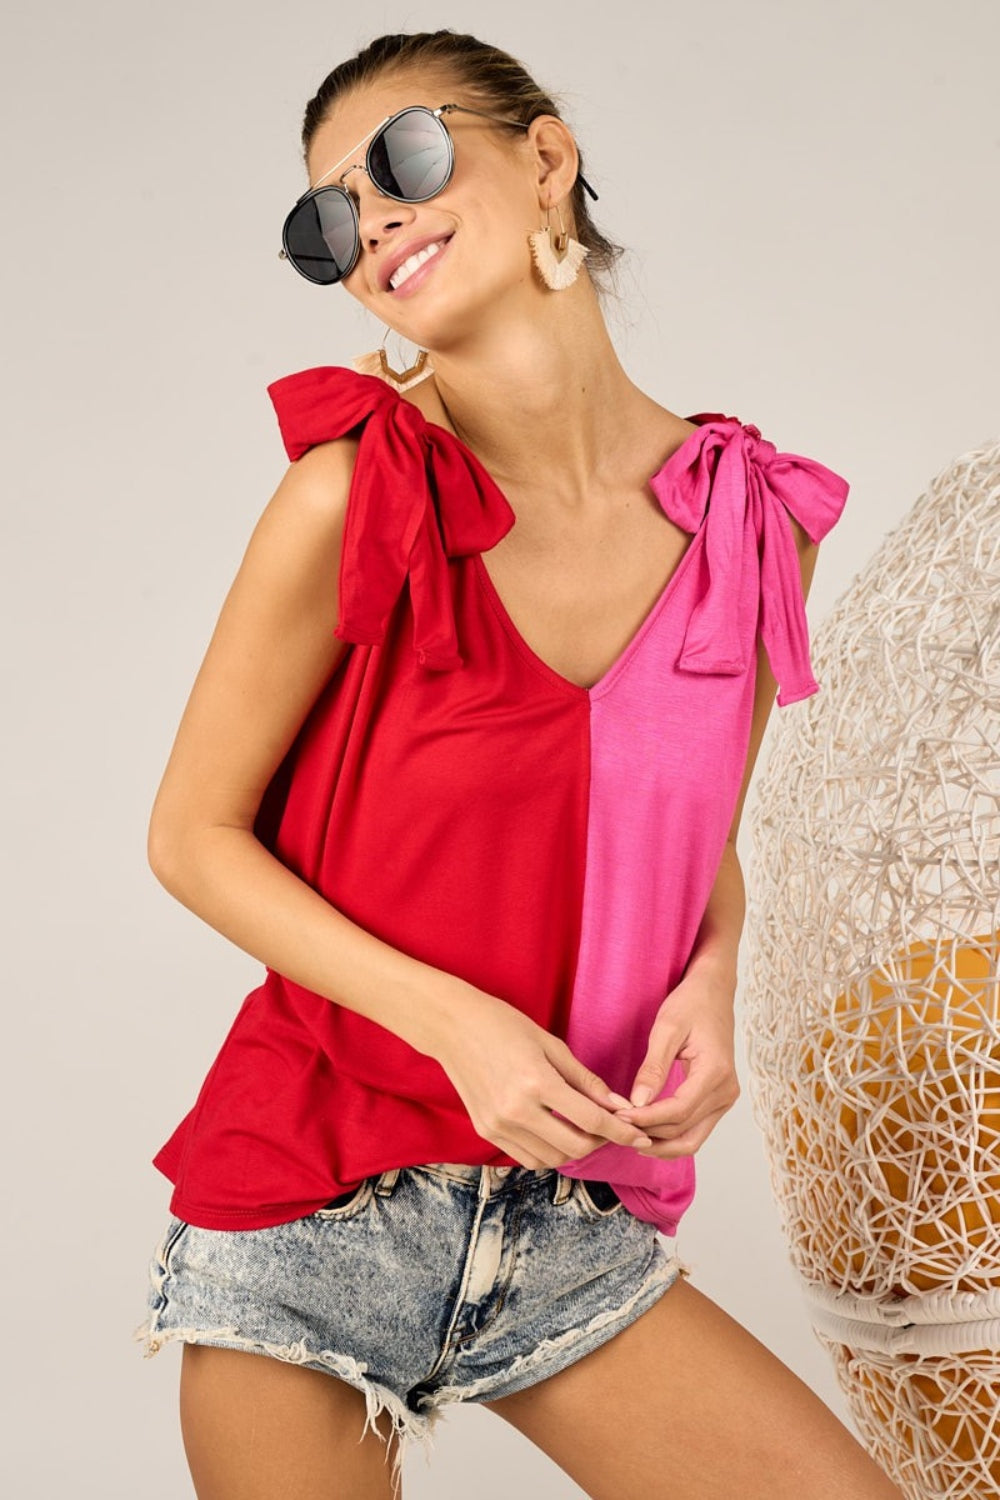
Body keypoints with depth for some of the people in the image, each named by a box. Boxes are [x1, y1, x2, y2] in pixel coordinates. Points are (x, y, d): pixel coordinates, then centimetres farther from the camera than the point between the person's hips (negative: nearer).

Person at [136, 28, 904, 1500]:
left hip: (571, 1224, 3)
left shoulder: (753, 518, -3)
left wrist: (708, 984, -9)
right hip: (307, 1221, -3)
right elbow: (194, 837, -7)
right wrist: (453, 1021, -18)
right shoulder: (360, 495, -14)